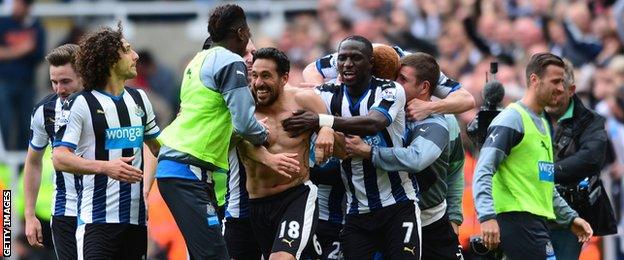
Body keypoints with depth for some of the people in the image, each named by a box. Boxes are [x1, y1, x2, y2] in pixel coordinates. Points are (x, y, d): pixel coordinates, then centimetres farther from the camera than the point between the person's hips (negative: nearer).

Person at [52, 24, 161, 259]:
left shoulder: (139, 99, 15)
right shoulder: (79, 104, -6)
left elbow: (157, 147, 29)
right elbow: (59, 158, -13)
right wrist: (105, 167, -24)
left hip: (136, 217, 6)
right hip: (97, 219, -6)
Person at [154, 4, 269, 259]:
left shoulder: (199, 60, 17)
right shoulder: (231, 63, -9)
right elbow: (244, 123, -13)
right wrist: (264, 136, 6)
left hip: (172, 162, 9)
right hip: (188, 170, -9)